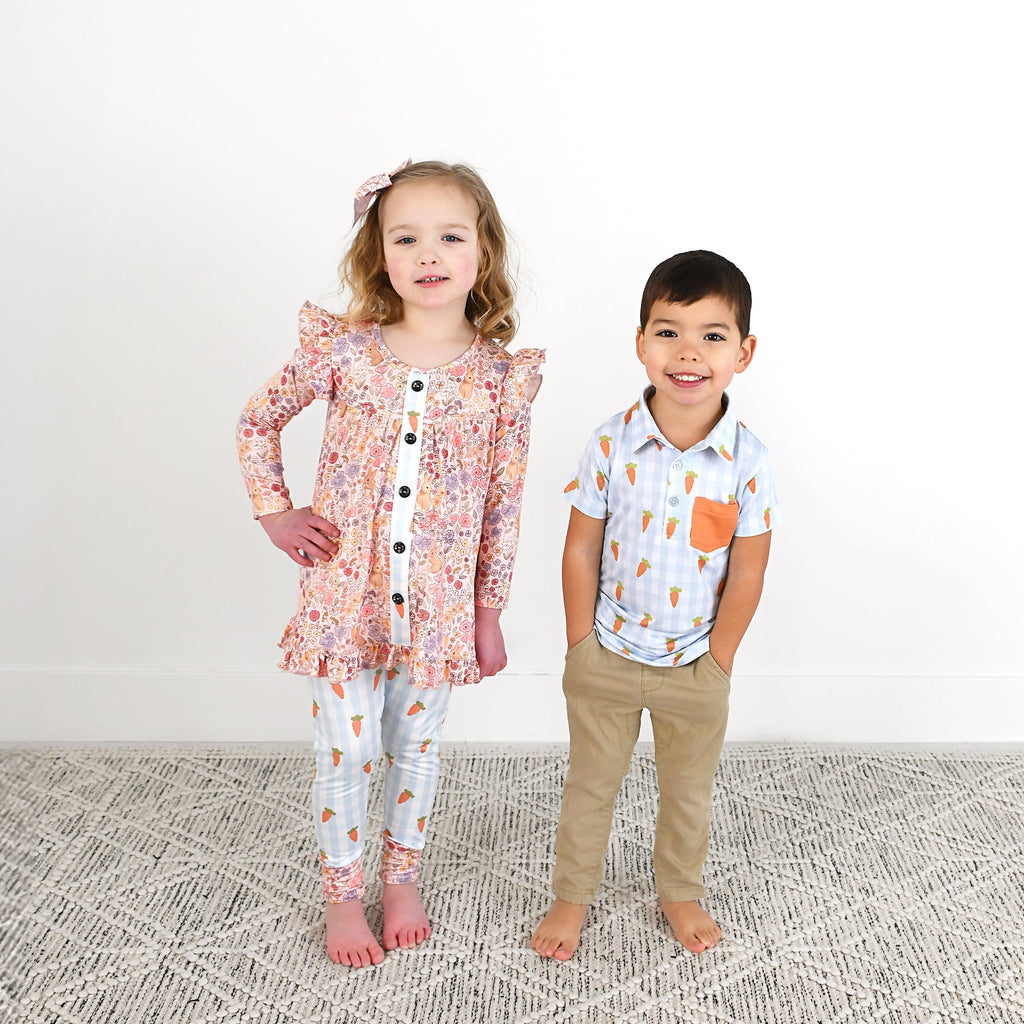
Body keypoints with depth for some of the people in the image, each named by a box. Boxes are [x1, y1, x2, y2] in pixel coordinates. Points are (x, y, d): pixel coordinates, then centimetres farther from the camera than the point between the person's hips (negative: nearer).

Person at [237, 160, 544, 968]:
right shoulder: (345, 351, -8)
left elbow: (504, 506, -1)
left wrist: (489, 613, 2)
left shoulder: (500, 377, -7)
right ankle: (342, 895, 32)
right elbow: (258, 422, 7)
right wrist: (276, 514, -1)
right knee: (346, 752, 10)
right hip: (346, 593, -1)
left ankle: (403, 879, 40)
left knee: (417, 746, 17)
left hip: (438, 603, 1)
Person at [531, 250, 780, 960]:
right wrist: (580, 648, -5)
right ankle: (573, 895, 41)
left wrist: (716, 665, -5)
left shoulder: (748, 461, -16)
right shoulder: (612, 443, -15)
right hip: (606, 657, 0)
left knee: (689, 793, 22)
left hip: (695, 667, 1)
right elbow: (581, 549, -7)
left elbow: (746, 574, -8)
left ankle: (681, 893, 47)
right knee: (591, 784, 18)